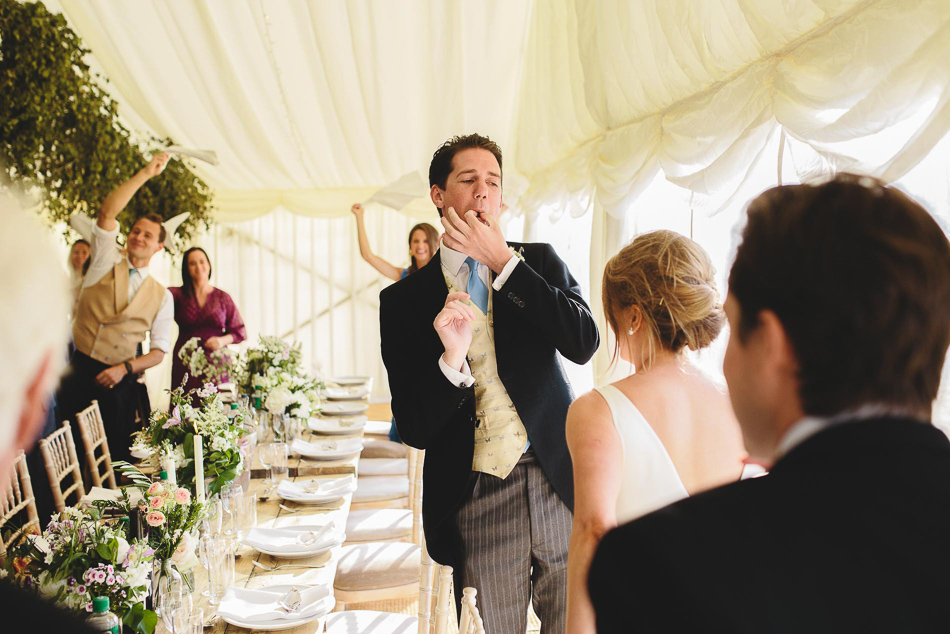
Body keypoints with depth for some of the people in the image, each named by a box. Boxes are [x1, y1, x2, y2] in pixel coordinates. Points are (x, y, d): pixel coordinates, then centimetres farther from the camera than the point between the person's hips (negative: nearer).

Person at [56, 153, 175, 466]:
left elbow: (158, 351, 6)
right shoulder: (106, 263, 6)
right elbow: (107, 213, -8)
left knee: (116, 457, 3)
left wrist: (125, 368, -12)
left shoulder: (162, 296, 9)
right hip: (79, 372, -1)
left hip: (119, 382, 1)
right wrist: (146, 173, -10)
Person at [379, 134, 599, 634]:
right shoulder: (403, 301, 2)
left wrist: (503, 261, -12)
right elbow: (413, 429, -2)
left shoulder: (540, 262, 7)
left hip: (562, 486, 1)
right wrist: (451, 358, -20)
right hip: (478, 505, -1)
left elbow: (583, 343, -12)